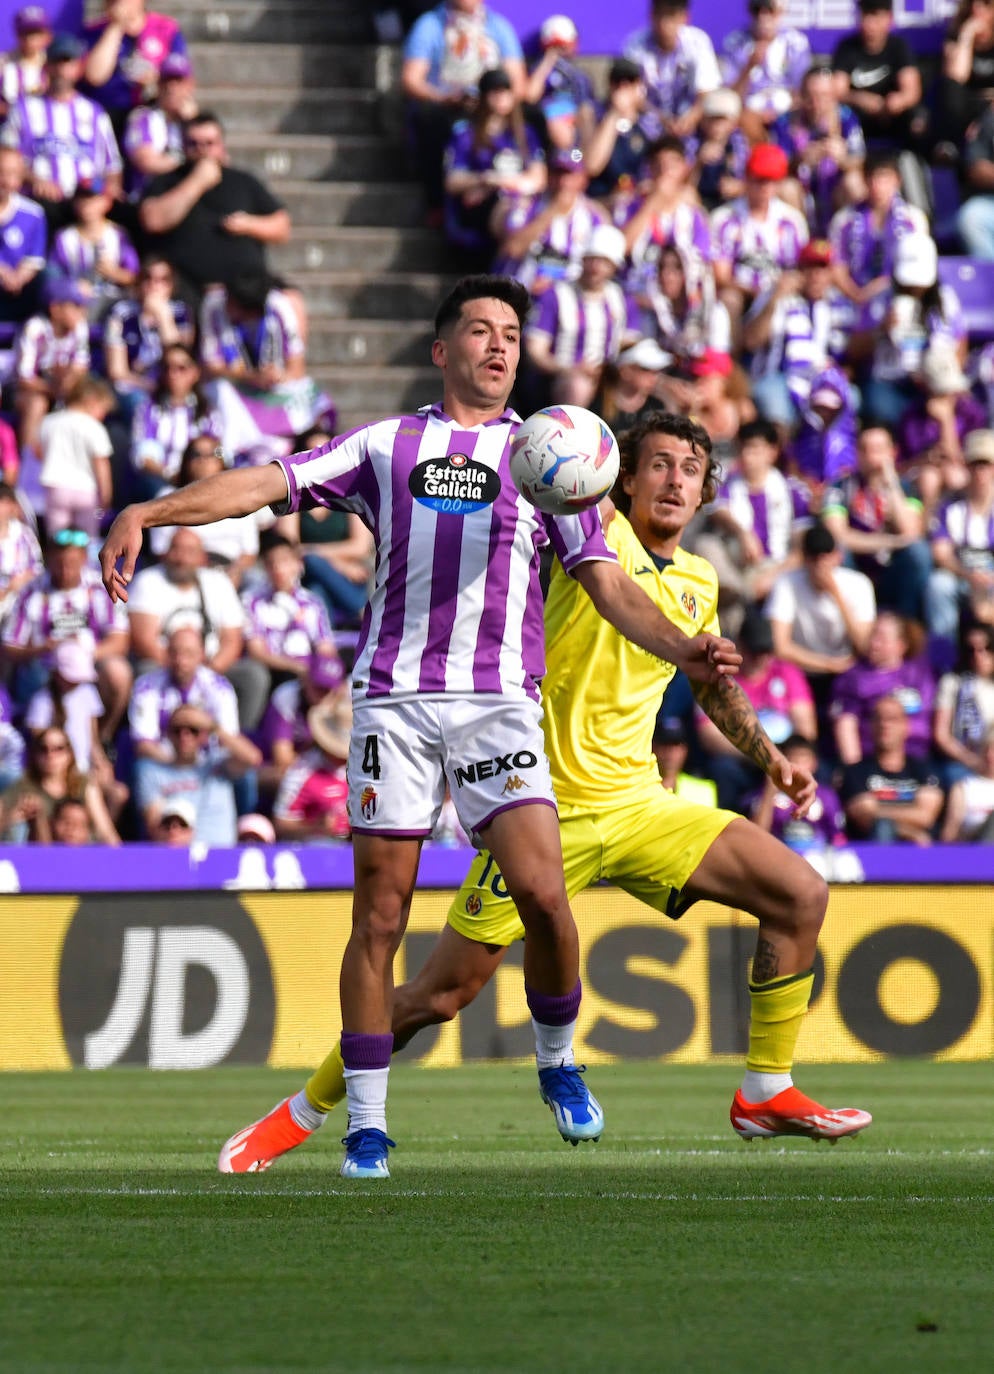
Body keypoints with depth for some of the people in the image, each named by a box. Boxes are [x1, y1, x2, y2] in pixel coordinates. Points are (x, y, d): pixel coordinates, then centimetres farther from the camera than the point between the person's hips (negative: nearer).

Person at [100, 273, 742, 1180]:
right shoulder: (387, 445, 15)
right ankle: (365, 1121, 5)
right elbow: (270, 483, 7)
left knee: (541, 889, -16)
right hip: (395, 696, 0)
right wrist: (148, 512, -7)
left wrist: (681, 649, -6)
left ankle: (557, 1062, 10)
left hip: (499, 700, 0)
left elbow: (607, 583, 12)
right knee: (380, 911, -3)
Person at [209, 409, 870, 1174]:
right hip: (550, 808, -6)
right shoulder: (600, 533, -6)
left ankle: (767, 1093, 6)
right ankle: (304, 1114, 14)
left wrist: (771, 758, 26)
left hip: (636, 805, 6)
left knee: (801, 895, -7)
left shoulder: (700, 582, 12)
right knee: (444, 992, -5)